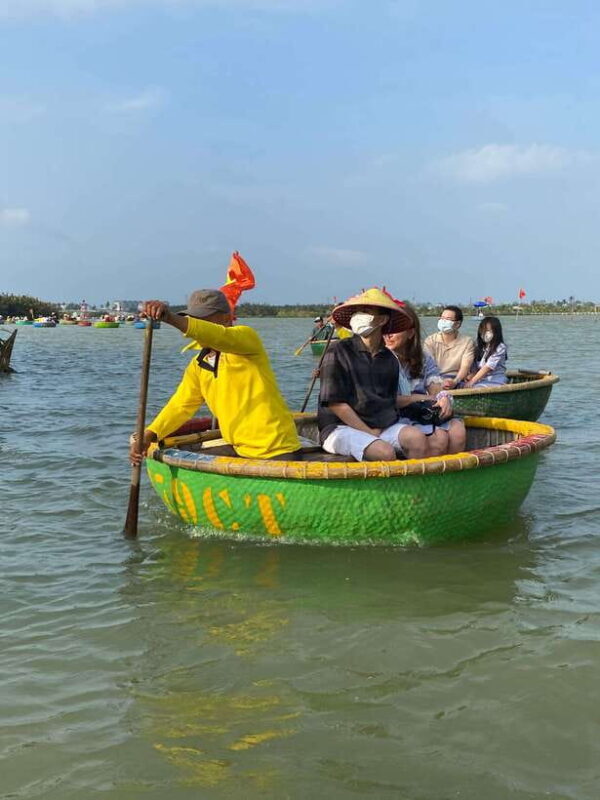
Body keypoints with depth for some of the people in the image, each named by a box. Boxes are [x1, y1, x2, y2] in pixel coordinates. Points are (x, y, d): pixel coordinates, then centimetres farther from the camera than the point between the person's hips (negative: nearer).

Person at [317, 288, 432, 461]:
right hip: (340, 427, -5)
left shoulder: (389, 360, 10)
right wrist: (369, 433, -11)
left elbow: (390, 402, 13)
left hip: (382, 426, 5)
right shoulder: (338, 352, -5)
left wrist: (377, 431, -7)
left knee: (416, 439, -22)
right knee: (385, 452, -30)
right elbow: (336, 403, -9)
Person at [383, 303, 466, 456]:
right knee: (439, 437, -28)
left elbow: (436, 389, 6)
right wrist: (417, 398, -7)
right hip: (396, 417, -5)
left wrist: (444, 398, -18)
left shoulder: (424, 359, 14)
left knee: (457, 429, -22)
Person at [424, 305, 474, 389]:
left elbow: (465, 367, -7)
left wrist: (455, 381, -30)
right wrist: (441, 381, -27)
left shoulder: (467, 342, 5)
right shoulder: (430, 341, 6)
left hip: (456, 380, 0)